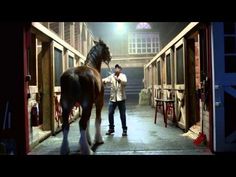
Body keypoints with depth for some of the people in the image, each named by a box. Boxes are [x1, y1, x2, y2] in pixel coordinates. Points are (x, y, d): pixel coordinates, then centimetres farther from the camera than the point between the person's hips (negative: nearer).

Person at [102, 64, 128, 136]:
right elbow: (106, 79, -10)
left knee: (122, 114, 2)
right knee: (110, 113, 4)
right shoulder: (111, 76, 7)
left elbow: (125, 82, -22)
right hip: (113, 98, 3)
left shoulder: (123, 76, -3)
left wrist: (119, 80, -40)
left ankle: (124, 129, 13)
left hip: (121, 98, -3)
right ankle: (111, 128, 21)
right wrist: (103, 81, -32)